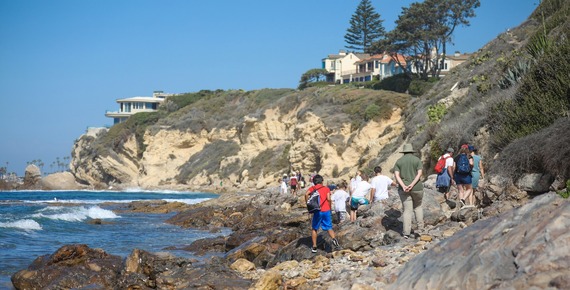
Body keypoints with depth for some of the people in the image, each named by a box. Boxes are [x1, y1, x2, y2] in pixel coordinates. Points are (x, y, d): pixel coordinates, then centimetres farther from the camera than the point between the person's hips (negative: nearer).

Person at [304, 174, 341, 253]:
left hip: (317, 211, 0)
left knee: (314, 229, 14)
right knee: (329, 228, 6)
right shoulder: (326, 188, 9)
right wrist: (329, 207, 7)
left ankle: (314, 247, 11)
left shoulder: (312, 188, 8)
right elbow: (328, 198, -7)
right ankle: (334, 239, -23)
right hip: (326, 211, 0)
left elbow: (306, 194, -12)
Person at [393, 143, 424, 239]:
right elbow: (419, 174, -11)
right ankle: (420, 227, 15)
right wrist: (412, 185, -18)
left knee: (407, 210, 3)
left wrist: (403, 186, -17)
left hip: (404, 189, 1)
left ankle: (406, 233, -6)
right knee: (418, 206, 22)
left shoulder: (398, 161, 6)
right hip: (417, 187, -1)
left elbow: (397, 175, -7)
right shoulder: (417, 160, 2)